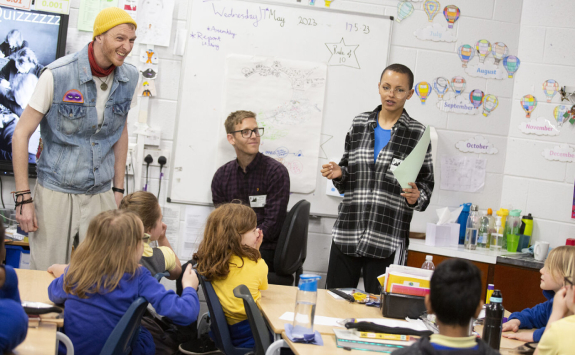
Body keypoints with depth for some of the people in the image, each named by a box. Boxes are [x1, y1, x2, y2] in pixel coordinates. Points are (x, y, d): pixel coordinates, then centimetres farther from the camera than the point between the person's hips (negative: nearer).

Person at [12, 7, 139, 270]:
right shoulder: (57, 75, -13)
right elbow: (21, 133, -8)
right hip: (56, 192, -4)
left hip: (101, 196, 4)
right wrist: (23, 197, -11)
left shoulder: (129, 78, 1)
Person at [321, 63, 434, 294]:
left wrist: (416, 197, -16)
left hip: (387, 240, -3)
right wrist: (339, 173, 0)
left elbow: (426, 183, 5)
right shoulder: (359, 124, 11)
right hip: (347, 232, 3)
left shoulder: (417, 134, 1)